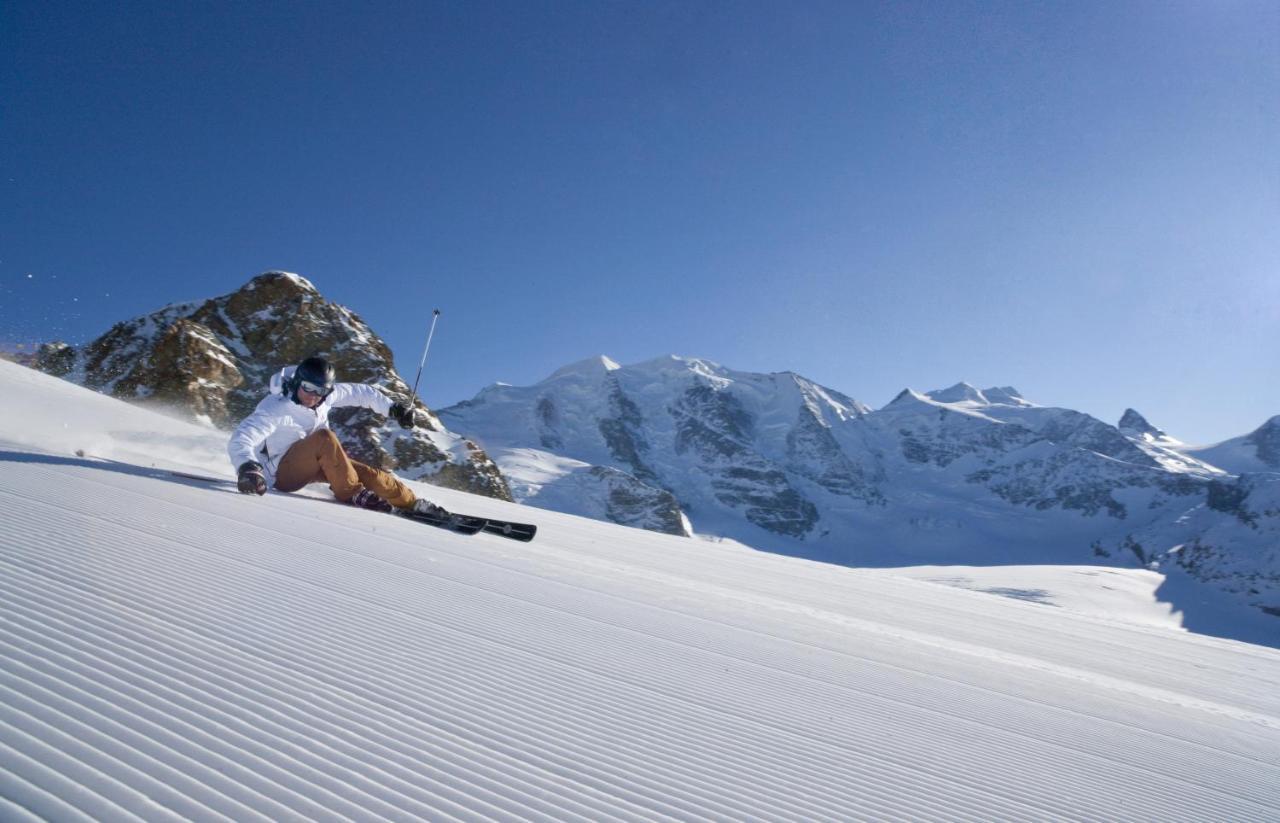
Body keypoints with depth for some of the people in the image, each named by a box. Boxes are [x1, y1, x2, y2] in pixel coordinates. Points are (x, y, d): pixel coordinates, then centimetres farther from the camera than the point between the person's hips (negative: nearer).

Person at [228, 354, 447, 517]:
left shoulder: (326, 394, -10)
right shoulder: (276, 408, -28)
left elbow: (359, 392, 7)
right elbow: (240, 440, -36)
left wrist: (393, 408, 8)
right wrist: (247, 468, -56)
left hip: (311, 465, 6)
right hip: (282, 472, -6)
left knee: (369, 475, -10)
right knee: (324, 437, -34)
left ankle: (413, 504, 5)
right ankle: (352, 494, -24)